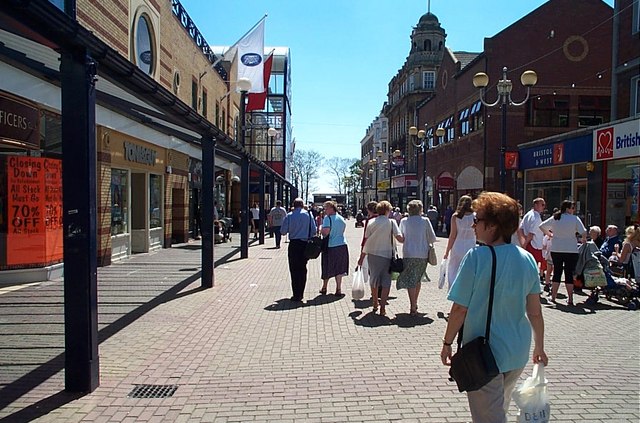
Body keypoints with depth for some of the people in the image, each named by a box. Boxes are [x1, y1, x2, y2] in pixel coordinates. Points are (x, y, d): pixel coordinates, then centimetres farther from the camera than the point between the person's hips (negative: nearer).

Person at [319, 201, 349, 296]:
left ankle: (324, 288, 24)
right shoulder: (341, 218, 7)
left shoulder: (327, 218, -13)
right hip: (342, 245, 5)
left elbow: (325, 232, -21)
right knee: (339, 269, 9)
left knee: (327, 268, 10)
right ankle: (338, 290, 7)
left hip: (331, 246, -5)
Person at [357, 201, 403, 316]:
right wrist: (406, 239, 9)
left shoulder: (371, 222, 3)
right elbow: (399, 238, -14)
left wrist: (362, 257, 7)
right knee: (386, 282, 6)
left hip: (372, 255, 4)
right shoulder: (391, 222, -5)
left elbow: (366, 241, 2)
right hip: (386, 255, -3)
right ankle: (382, 308, 0)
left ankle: (375, 304, 31)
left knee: (373, 280, 18)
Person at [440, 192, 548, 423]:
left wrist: (447, 343, -3)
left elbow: (460, 309, -16)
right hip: (517, 354, 6)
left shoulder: (477, 257, -19)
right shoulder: (527, 259, -3)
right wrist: (539, 347, 16)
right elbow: (535, 312, 3)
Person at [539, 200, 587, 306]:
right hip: (571, 250, -3)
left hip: (556, 250, 3)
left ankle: (553, 297, 14)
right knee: (569, 273, 2)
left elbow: (541, 226, 10)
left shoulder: (554, 218, 4)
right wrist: (584, 240, 8)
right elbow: (583, 232, -11)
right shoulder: (575, 219, -6)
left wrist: (549, 234, 22)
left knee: (557, 272, 11)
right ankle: (570, 299, 4)